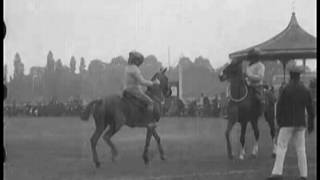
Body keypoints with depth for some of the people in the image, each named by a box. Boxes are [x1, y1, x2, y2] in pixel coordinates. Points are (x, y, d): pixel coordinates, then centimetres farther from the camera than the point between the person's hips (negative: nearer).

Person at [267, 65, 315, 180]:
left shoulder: (286, 89, -9)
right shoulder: (305, 91, 4)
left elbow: (279, 106, -7)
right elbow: (310, 109, 7)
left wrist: (279, 121, 6)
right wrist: (311, 124, 15)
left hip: (287, 123, -4)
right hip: (301, 124, 4)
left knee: (281, 147, -3)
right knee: (301, 148, 8)